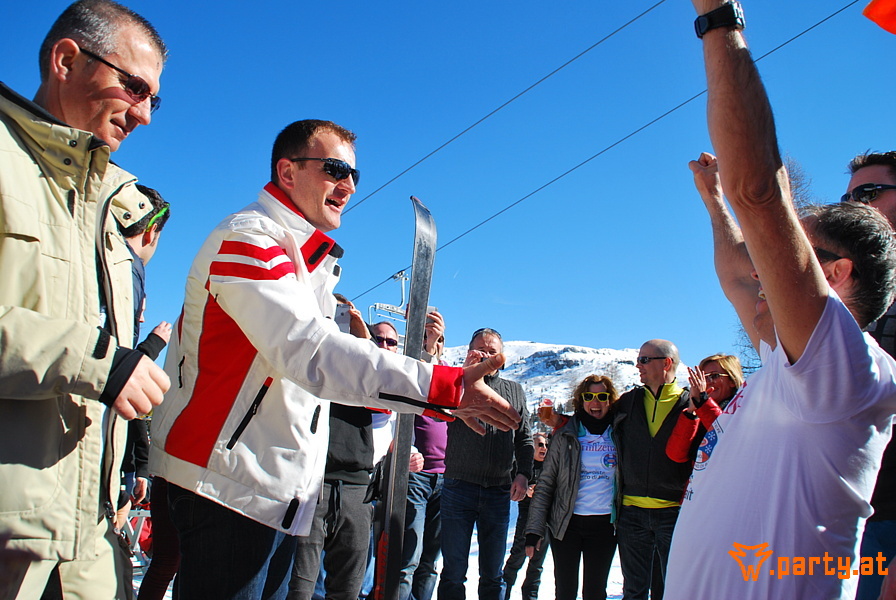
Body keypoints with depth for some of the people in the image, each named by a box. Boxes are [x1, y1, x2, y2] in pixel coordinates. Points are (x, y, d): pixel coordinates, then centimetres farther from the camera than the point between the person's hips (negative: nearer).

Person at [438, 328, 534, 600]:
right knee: (453, 573, 4)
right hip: (459, 488, -2)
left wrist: (523, 473, -1)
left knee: (493, 575, 12)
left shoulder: (515, 391, 13)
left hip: (499, 493, 3)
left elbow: (524, 439, 14)